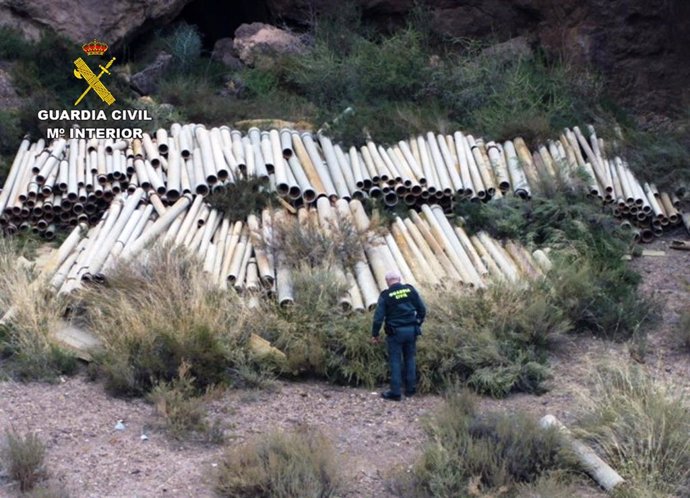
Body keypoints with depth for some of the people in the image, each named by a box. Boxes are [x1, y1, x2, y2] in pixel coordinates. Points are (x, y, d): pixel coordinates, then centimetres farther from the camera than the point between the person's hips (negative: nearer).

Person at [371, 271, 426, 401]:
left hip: (395, 332, -3)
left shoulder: (385, 295, -7)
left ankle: (395, 392, 5)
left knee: (395, 361, 4)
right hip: (412, 330, 3)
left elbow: (378, 316, -8)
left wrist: (375, 334, 2)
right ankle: (410, 389, 21)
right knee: (410, 359, 16)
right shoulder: (410, 290, 1)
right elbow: (422, 309, 6)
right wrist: (418, 324, 20)